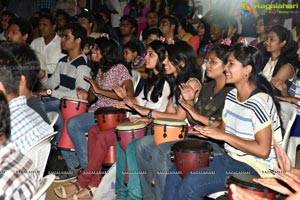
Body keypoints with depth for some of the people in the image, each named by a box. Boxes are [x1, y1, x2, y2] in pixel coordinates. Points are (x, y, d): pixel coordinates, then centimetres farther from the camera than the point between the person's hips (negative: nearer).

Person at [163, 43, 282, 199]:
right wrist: (208, 132, -6)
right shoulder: (231, 95, 6)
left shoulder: (259, 103, -21)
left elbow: (263, 150, -23)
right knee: (176, 172, 1)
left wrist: (223, 135, -21)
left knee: (191, 183, -22)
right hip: (230, 158, 9)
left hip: (254, 168, -9)